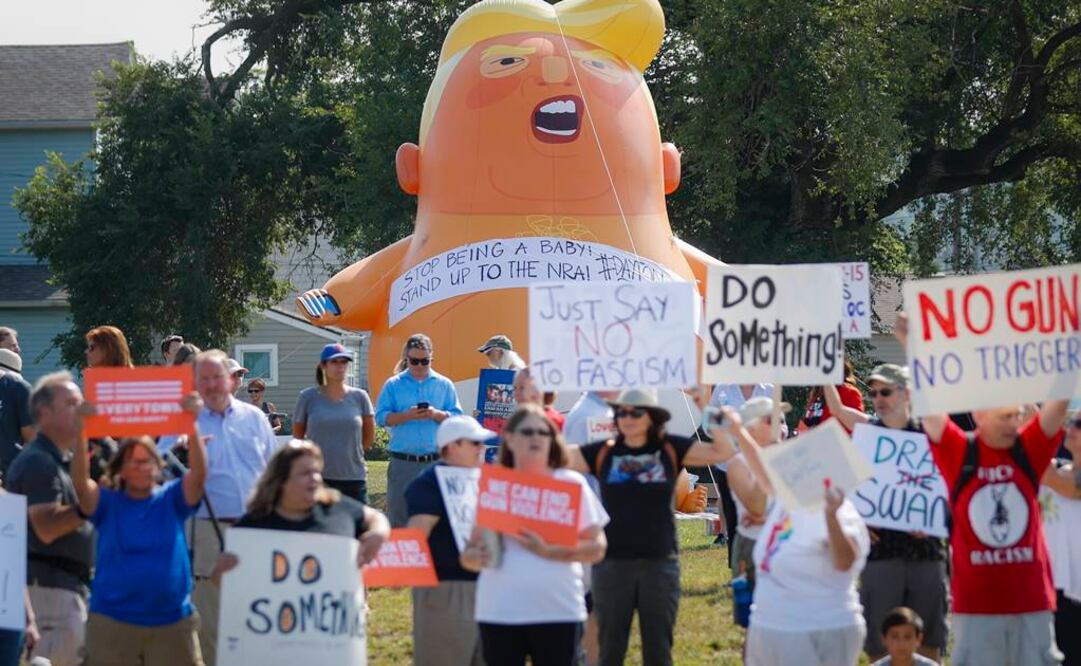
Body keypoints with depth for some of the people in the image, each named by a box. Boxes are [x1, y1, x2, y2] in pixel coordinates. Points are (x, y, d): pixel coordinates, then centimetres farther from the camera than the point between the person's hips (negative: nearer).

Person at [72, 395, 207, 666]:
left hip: (172, 622, 0)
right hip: (112, 622, 0)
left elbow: (199, 474, -11)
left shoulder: (172, 500, 5)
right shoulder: (107, 503, 4)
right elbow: (80, 482, -14)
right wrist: (82, 433, -28)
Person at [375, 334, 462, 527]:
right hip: (403, 461, 0)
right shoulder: (393, 385, 7)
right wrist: (407, 416, -14)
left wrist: (436, 415, -13)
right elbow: (381, 417, 0)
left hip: (435, 460, 0)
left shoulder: (444, 385, 10)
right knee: (399, 514, 0)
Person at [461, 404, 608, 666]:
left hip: (558, 612, -1)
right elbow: (470, 552, 10)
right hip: (499, 612, 2)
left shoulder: (571, 484, 3)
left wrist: (549, 552, -16)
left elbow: (596, 548, -2)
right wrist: (476, 556, -13)